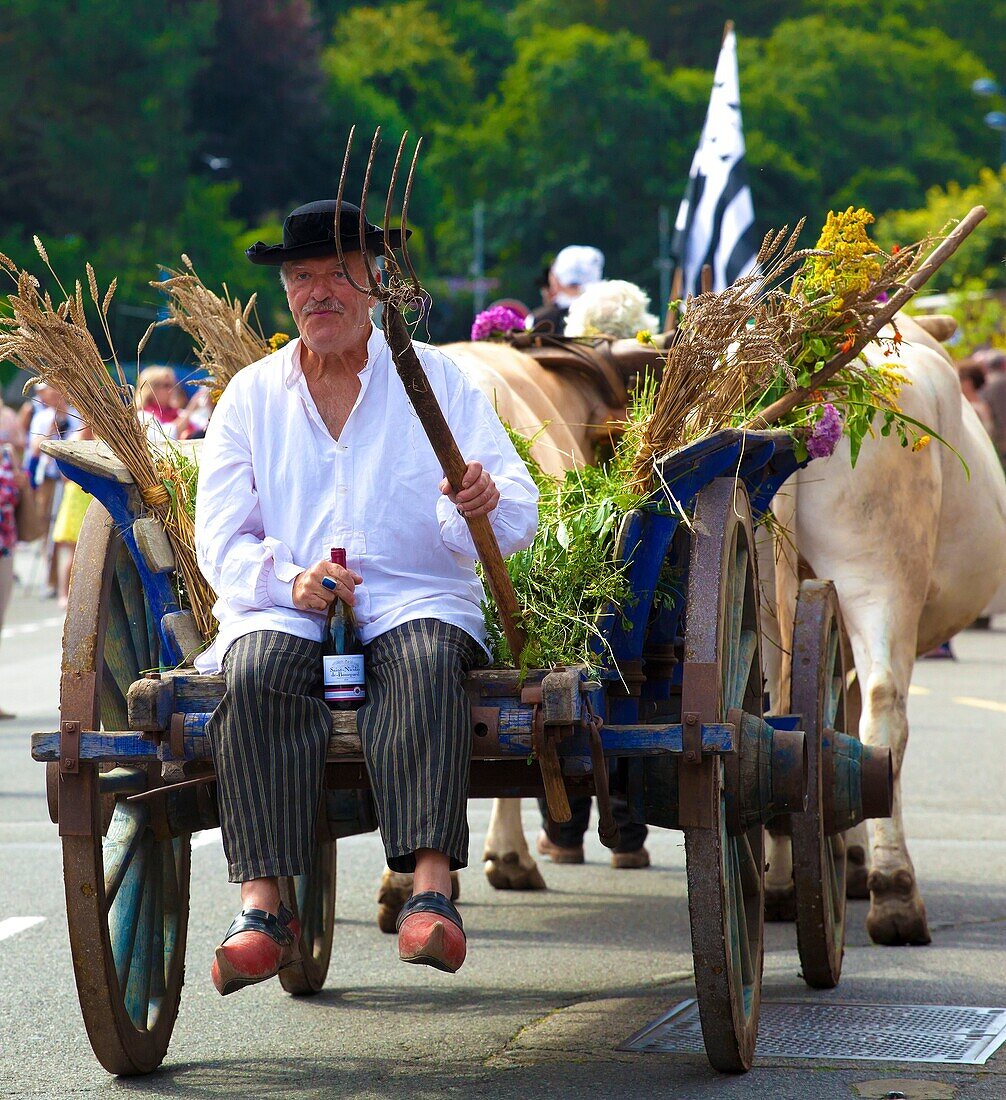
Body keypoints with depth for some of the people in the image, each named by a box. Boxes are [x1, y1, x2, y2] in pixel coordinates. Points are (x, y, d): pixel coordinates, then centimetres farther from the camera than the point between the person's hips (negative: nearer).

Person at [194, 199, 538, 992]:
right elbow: (220, 538, 9)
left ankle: (432, 890, -48)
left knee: (424, 661, -37)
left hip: (417, 604, -1)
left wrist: (485, 506, -20)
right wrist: (289, 581, -13)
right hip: (284, 609, 1)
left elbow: (520, 512, 6)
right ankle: (263, 906, -41)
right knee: (256, 674, -34)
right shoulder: (251, 397, 17)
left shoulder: (437, 379, 13)